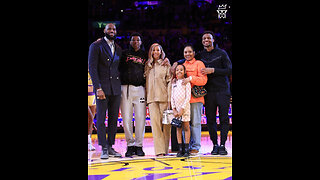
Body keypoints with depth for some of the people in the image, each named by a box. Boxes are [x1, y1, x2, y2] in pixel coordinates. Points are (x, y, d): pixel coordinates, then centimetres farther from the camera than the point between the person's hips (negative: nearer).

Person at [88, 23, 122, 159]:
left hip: (116, 88, 5)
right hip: (102, 87, -5)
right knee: (101, 118, -3)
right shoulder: (96, 46, 1)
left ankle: (110, 146, 12)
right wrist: (98, 88, -15)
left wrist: (121, 85, 6)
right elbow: (92, 68, -7)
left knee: (114, 119, 5)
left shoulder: (119, 49, 16)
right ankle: (104, 148, 1)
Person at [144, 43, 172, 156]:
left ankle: (165, 149, 10)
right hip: (152, 98, 2)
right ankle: (159, 150, -12)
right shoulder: (148, 65, 17)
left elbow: (169, 81, 1)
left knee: (165, 123, -1)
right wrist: (146, 97, 8)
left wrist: (169, 98, -7)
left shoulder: (166, 64, 7)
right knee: (155, 122, -10)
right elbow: (146, 82, 18)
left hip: (164, 97, -2)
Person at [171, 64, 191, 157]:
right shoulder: (174, 83, 12)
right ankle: (180, 149, 6)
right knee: (178, 128, 4)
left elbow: (188, 97, -7)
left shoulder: (186, 82, -1)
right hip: (176, 108, 4)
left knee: (186, 127, -2)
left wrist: (182, 109, -13)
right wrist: (174, 109, 0)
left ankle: (186, 149, 0)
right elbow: (172, 97, 10)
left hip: (185, 107, -4)